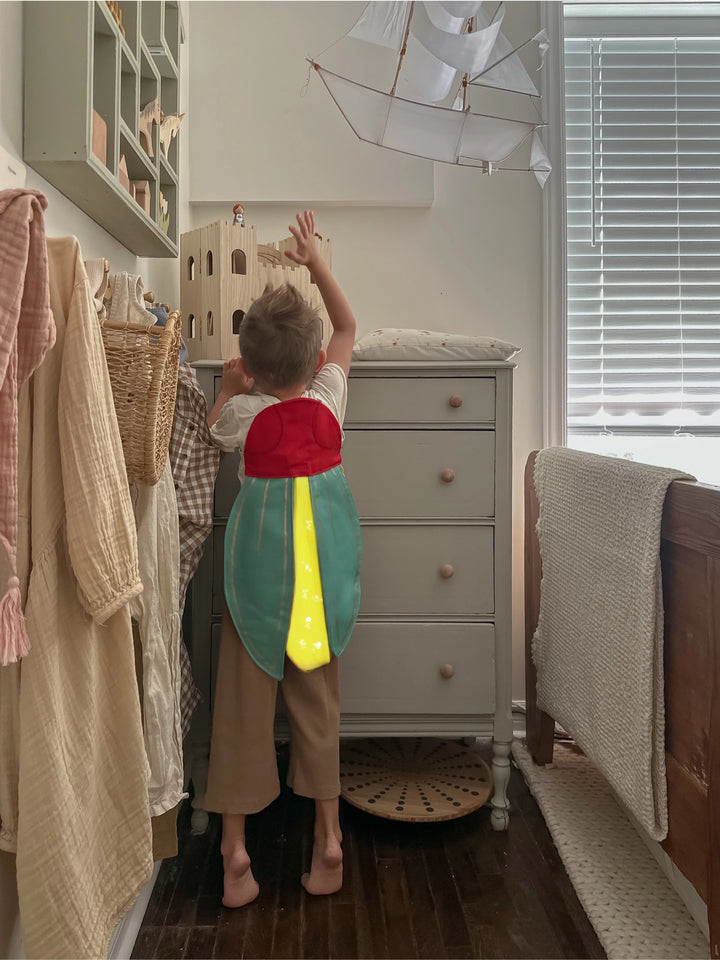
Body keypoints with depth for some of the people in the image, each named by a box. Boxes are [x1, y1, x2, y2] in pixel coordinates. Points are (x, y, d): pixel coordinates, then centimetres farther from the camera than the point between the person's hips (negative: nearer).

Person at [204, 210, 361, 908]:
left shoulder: (244, 413, -12)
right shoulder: (329, 399, -7)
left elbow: (214, 431, 13)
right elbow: (347, 328, 10)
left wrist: (227, 387, 25)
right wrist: (315, 260, 16)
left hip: (260, 564, -2)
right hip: (324, 562, 2)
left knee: (244, 699, 9)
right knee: (318, 699, 14)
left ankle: (235, 850, 19)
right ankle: (327, 839, 23)